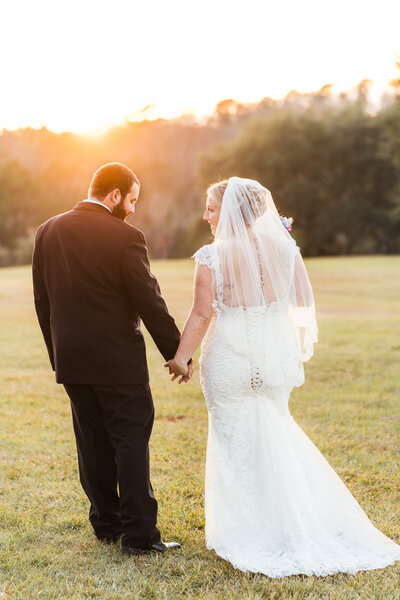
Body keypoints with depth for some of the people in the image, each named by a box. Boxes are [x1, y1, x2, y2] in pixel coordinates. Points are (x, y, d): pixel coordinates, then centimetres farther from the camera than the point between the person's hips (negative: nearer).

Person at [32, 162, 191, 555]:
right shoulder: (124, 237, -13)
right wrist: (176, 353, -2)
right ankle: (138, 533, 4)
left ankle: (106, 524, 23)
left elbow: (42, 302, 10)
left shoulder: (48, 232, 5)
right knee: (131, 441, 2)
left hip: (71, 359, 6)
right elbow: (150, 303, -12)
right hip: (117, 360, -6)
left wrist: (58, 355, 17)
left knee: (93, 443, 14)